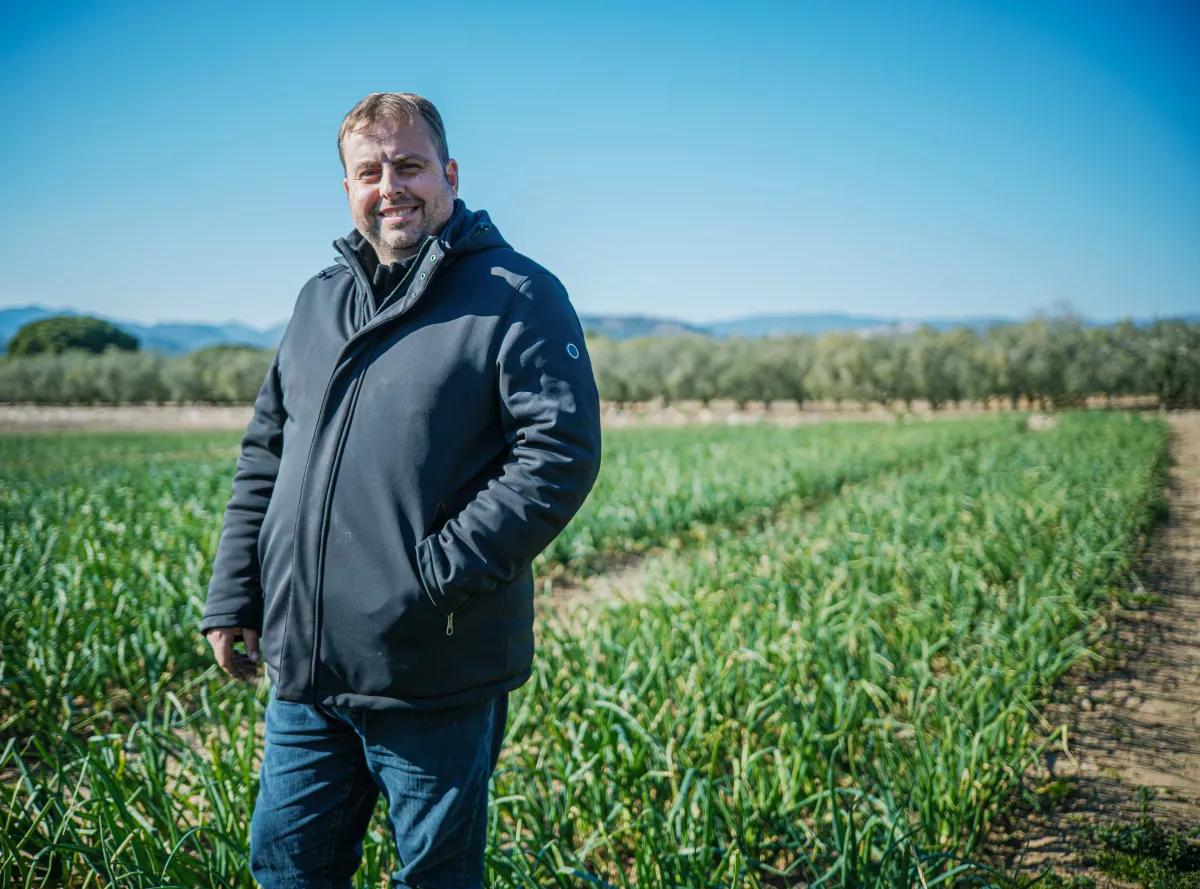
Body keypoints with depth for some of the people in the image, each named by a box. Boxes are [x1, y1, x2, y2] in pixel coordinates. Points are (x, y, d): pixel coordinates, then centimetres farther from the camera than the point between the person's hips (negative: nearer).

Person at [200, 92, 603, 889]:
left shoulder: (517, 299, -7)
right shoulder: (321, 300, 14)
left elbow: (562, 453, -17)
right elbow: (266, 455, 17)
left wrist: (438, 572, -20)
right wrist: (233, 594, 10)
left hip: (436, 678, -6)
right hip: (303, 670, 6)